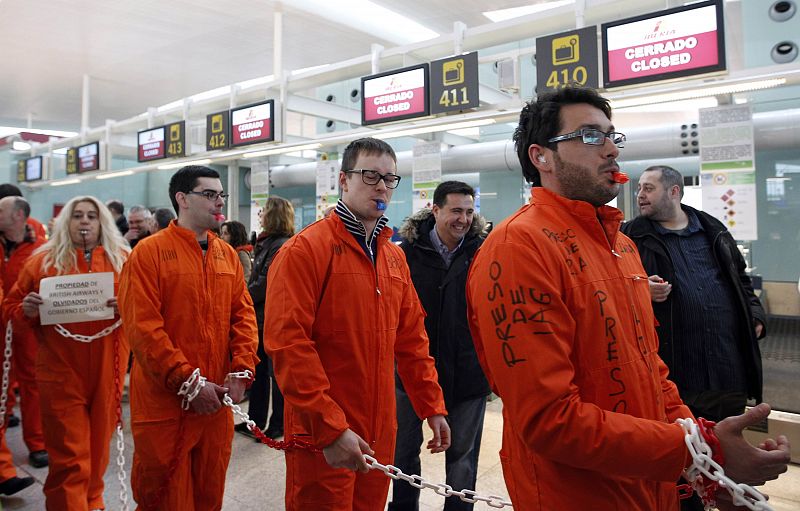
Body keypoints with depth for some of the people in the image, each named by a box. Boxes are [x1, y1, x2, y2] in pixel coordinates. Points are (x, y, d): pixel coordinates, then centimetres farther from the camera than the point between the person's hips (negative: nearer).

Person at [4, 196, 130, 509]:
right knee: (69, 453, 1)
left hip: (107, 369, 2)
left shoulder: (123, 260, 5)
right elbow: (11, 307, 10)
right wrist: (27, 310, -12)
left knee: (99, 443, 16)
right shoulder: (42, 261, 5)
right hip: (61, 370, -1)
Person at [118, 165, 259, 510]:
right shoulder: (150, 251, -8)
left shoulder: (227, 254, 8)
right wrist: (188, 382, -17)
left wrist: (241, 371, -6)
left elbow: (243, 314, 6)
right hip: (164, 402, -4)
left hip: (216, 399, 4)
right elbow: (142, 326, -15)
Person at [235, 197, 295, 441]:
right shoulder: (267, 243, 13)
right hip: (262, 317, 10)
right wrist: (246, 296, 4)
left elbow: (266, 284, -21)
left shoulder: (281, 246, -18)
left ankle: (279, 426, 16)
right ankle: (256, 420, 30)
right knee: (259, 371, 17)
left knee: (277, 372, 3)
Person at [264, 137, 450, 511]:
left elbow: (411, 338, 12)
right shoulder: (305, 249, -12)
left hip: (380, 434, 7)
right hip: (321, 436, -6)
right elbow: (287, 344, -20)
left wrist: (432, 406, 9)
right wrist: (331, 428, -22)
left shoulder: (394, 256, 9)